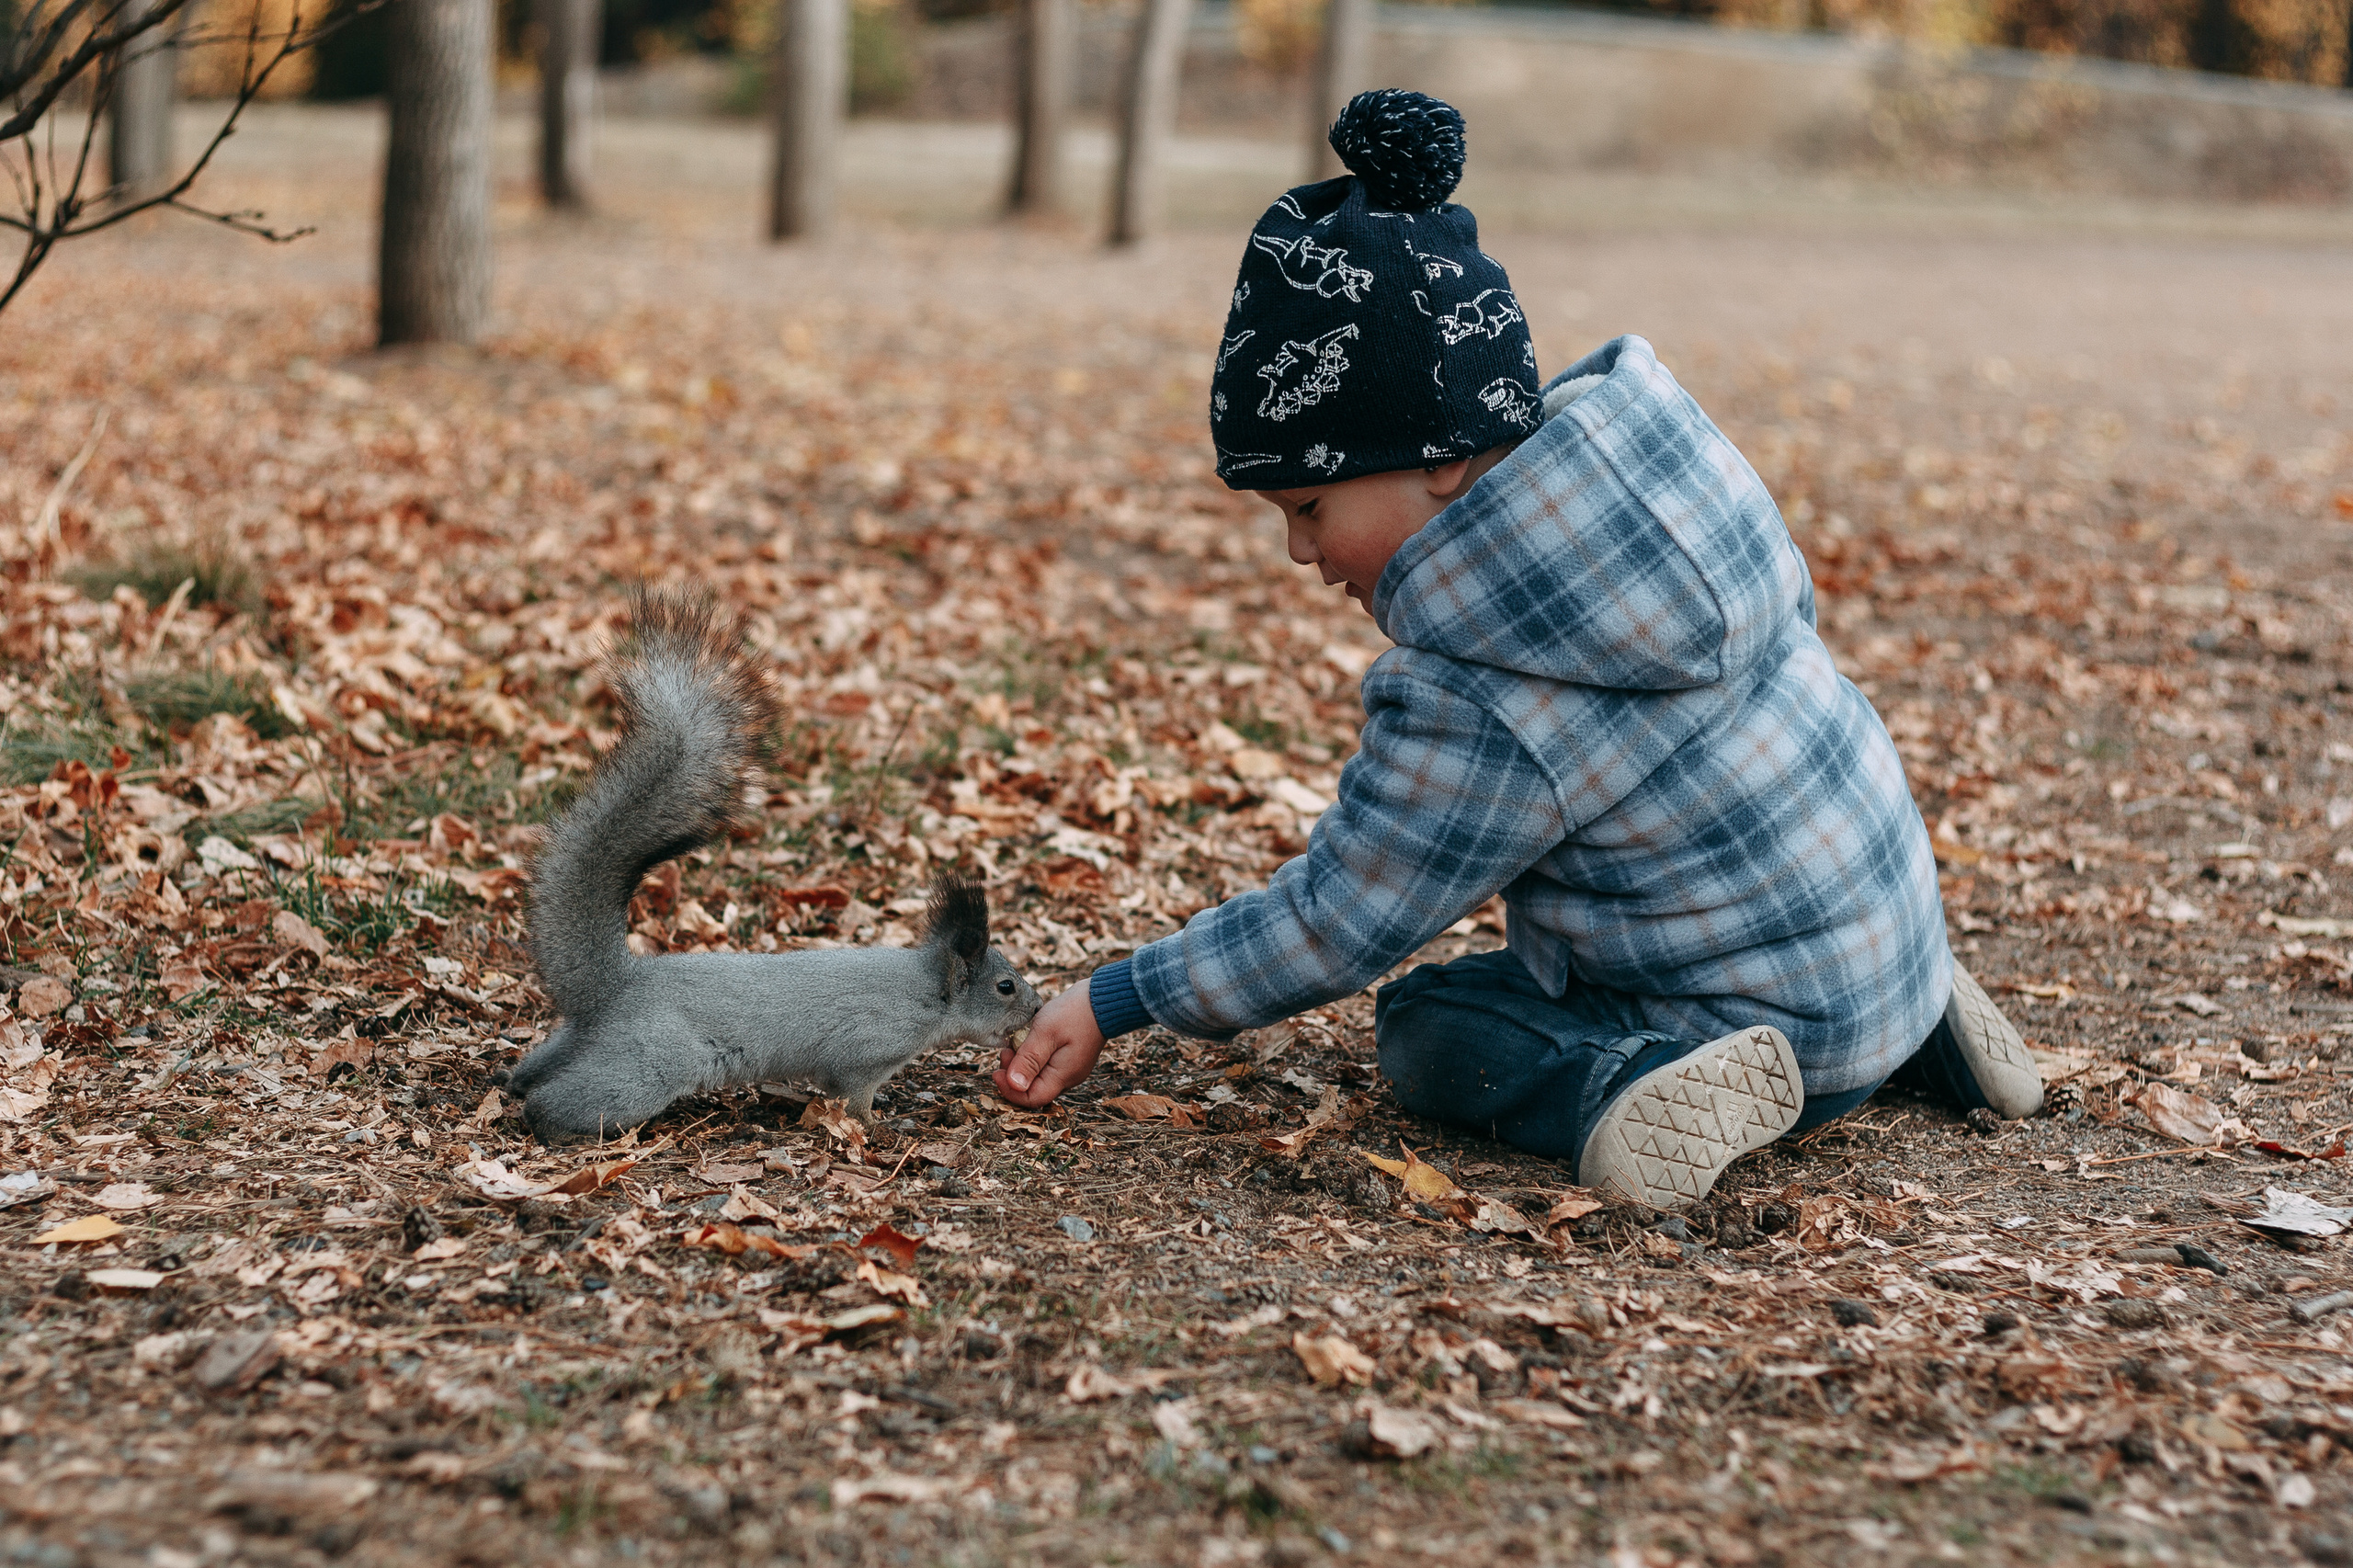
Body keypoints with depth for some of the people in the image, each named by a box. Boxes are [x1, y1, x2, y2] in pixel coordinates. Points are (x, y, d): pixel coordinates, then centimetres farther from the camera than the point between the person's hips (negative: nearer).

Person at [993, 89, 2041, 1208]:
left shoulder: (1476, 713, -30)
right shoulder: (1659, 440, -9)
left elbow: (1331, 930, -19)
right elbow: (1789, 597, 9)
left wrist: (1114, 1003, -7)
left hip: (1767, 1017, -8)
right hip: (1888, 923, 8)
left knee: (1424, 1024, 3)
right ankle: (1910, 1026, 18)